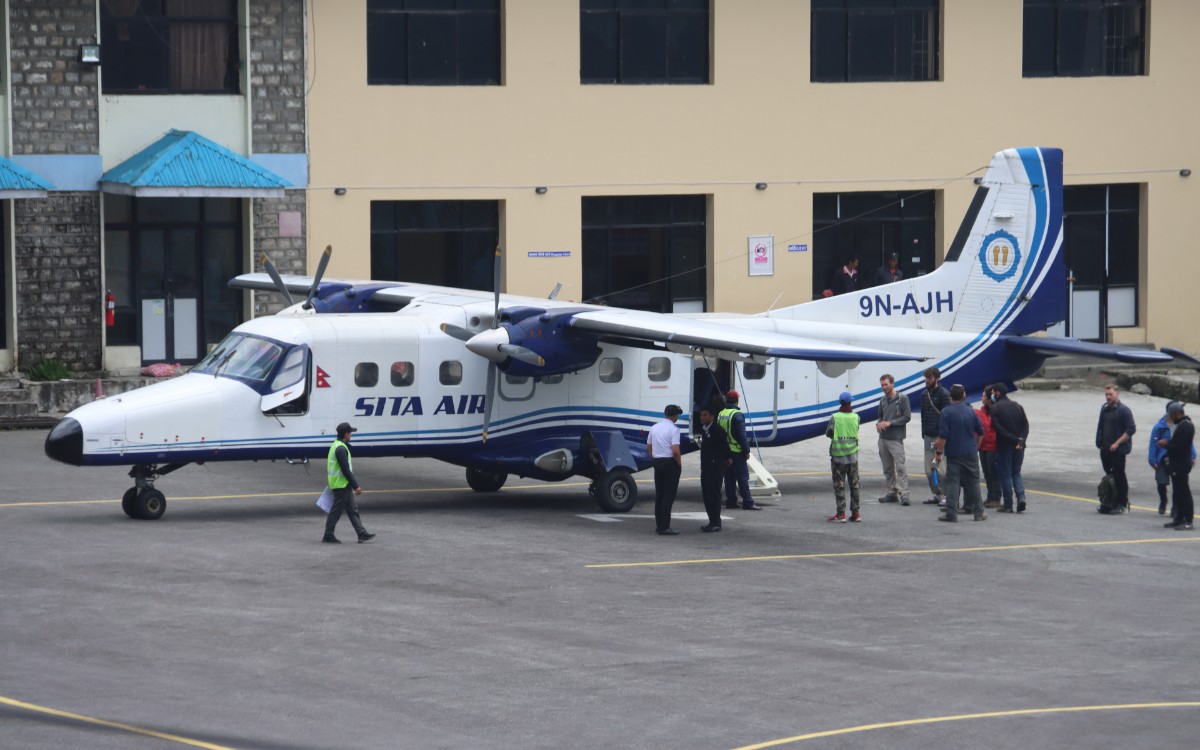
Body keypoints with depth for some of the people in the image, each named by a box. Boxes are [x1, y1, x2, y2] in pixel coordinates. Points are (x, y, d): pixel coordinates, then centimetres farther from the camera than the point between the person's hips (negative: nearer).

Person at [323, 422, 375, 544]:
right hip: (341, 485, -11)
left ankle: (362, 534, 13)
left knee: (353, 510, 11)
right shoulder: (341, 449, -19)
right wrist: (356, 486, -18)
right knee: (336, 511, -2)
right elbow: (346, 470, -22)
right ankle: (328, 536, 5)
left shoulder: (336, 446, 14)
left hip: (343, 485, 11)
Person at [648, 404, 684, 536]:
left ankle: (658, 525, 18)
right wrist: (680, 464, -7)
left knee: (659, 494, 14)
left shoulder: (654, 427, 8)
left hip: (657, 462, 7)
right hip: (670, 463, -7)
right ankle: (664, 527, -7)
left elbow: (648, 447, 15)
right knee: (669, 495, -4)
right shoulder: (673, 429, -14)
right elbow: (675, 451, -21)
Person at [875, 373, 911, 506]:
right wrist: (878, 424, 2)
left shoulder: (902, 399, -5)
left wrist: (890, 423, -14)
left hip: (896, 439, -7)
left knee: (900, 467, -12)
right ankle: (892, 493, 16)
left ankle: (904, 494, -15)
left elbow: (907, 417, -8)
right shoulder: (883, 400, 14)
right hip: (883, 438, 7)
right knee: (888, 468, 10)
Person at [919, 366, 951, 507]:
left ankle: (945, 495, -5)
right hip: (928, 436, 8)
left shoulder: (943, 394, -8)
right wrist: (923, 433, 14)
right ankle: (937, 494, 15)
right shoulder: (924, 394, 13)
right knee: (928, 469, 8)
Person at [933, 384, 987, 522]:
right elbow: (981, 433, 12)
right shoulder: (971, 411, 4)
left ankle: (951, 513, -7)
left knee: (953, 483, -2)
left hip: (953, 454, -3)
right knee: (973, 482, 11)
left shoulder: (946, 412, -9)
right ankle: (978, 512, 14)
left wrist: (939, 453, -8)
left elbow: (943, 436, -15)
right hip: (971, 453, 3)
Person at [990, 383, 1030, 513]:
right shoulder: (1018, 406, 10)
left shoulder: (995, 408, -7)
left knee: (1005, 475, 4)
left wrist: (1014, 439, -12)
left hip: (1004, 446, -5)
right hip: (1019, 447, 5)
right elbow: (1026, 425, 2)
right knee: (1016, 473, 15)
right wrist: (1021, 440, -8)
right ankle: (1021, 497, -6)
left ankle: (1008, 505, 3)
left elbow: (999, 428, -14)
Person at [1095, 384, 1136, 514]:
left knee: (1119, 476, -2)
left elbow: (1131, 429, -15)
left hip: (1118, 450, -7)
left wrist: (1117, 443, -17)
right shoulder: (1105, 409, 11)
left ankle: (1123, 505, 5)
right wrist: (1100, 443, 9)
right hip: (1105, 449, 7)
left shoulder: (1123, 410, -10)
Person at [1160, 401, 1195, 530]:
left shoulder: (1184, 427, -19)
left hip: (1180, 465, -11)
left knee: (1183, 492, -9)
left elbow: (1179, 447, -24)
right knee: (1178, 493, 15)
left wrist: (1166, 444, -10)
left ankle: (1187, 522, -8)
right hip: (1178, 464, 11)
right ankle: (1179, 519, 21)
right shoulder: (1184, 425, 15)